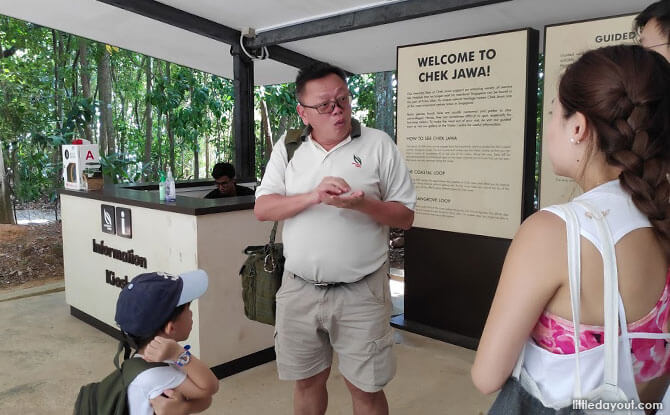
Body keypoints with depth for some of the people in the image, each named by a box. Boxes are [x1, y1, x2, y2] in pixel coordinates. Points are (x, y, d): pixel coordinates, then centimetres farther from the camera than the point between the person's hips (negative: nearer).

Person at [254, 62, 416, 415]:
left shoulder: (378, 144, -4)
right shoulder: (287, 148, 4)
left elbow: (405, 216, -3)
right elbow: (262, 209, -4)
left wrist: (361, 203, -22)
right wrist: (313, 196, -20)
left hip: (361, 292, -2)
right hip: (299, 290, 3)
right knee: (307, 381, 19)